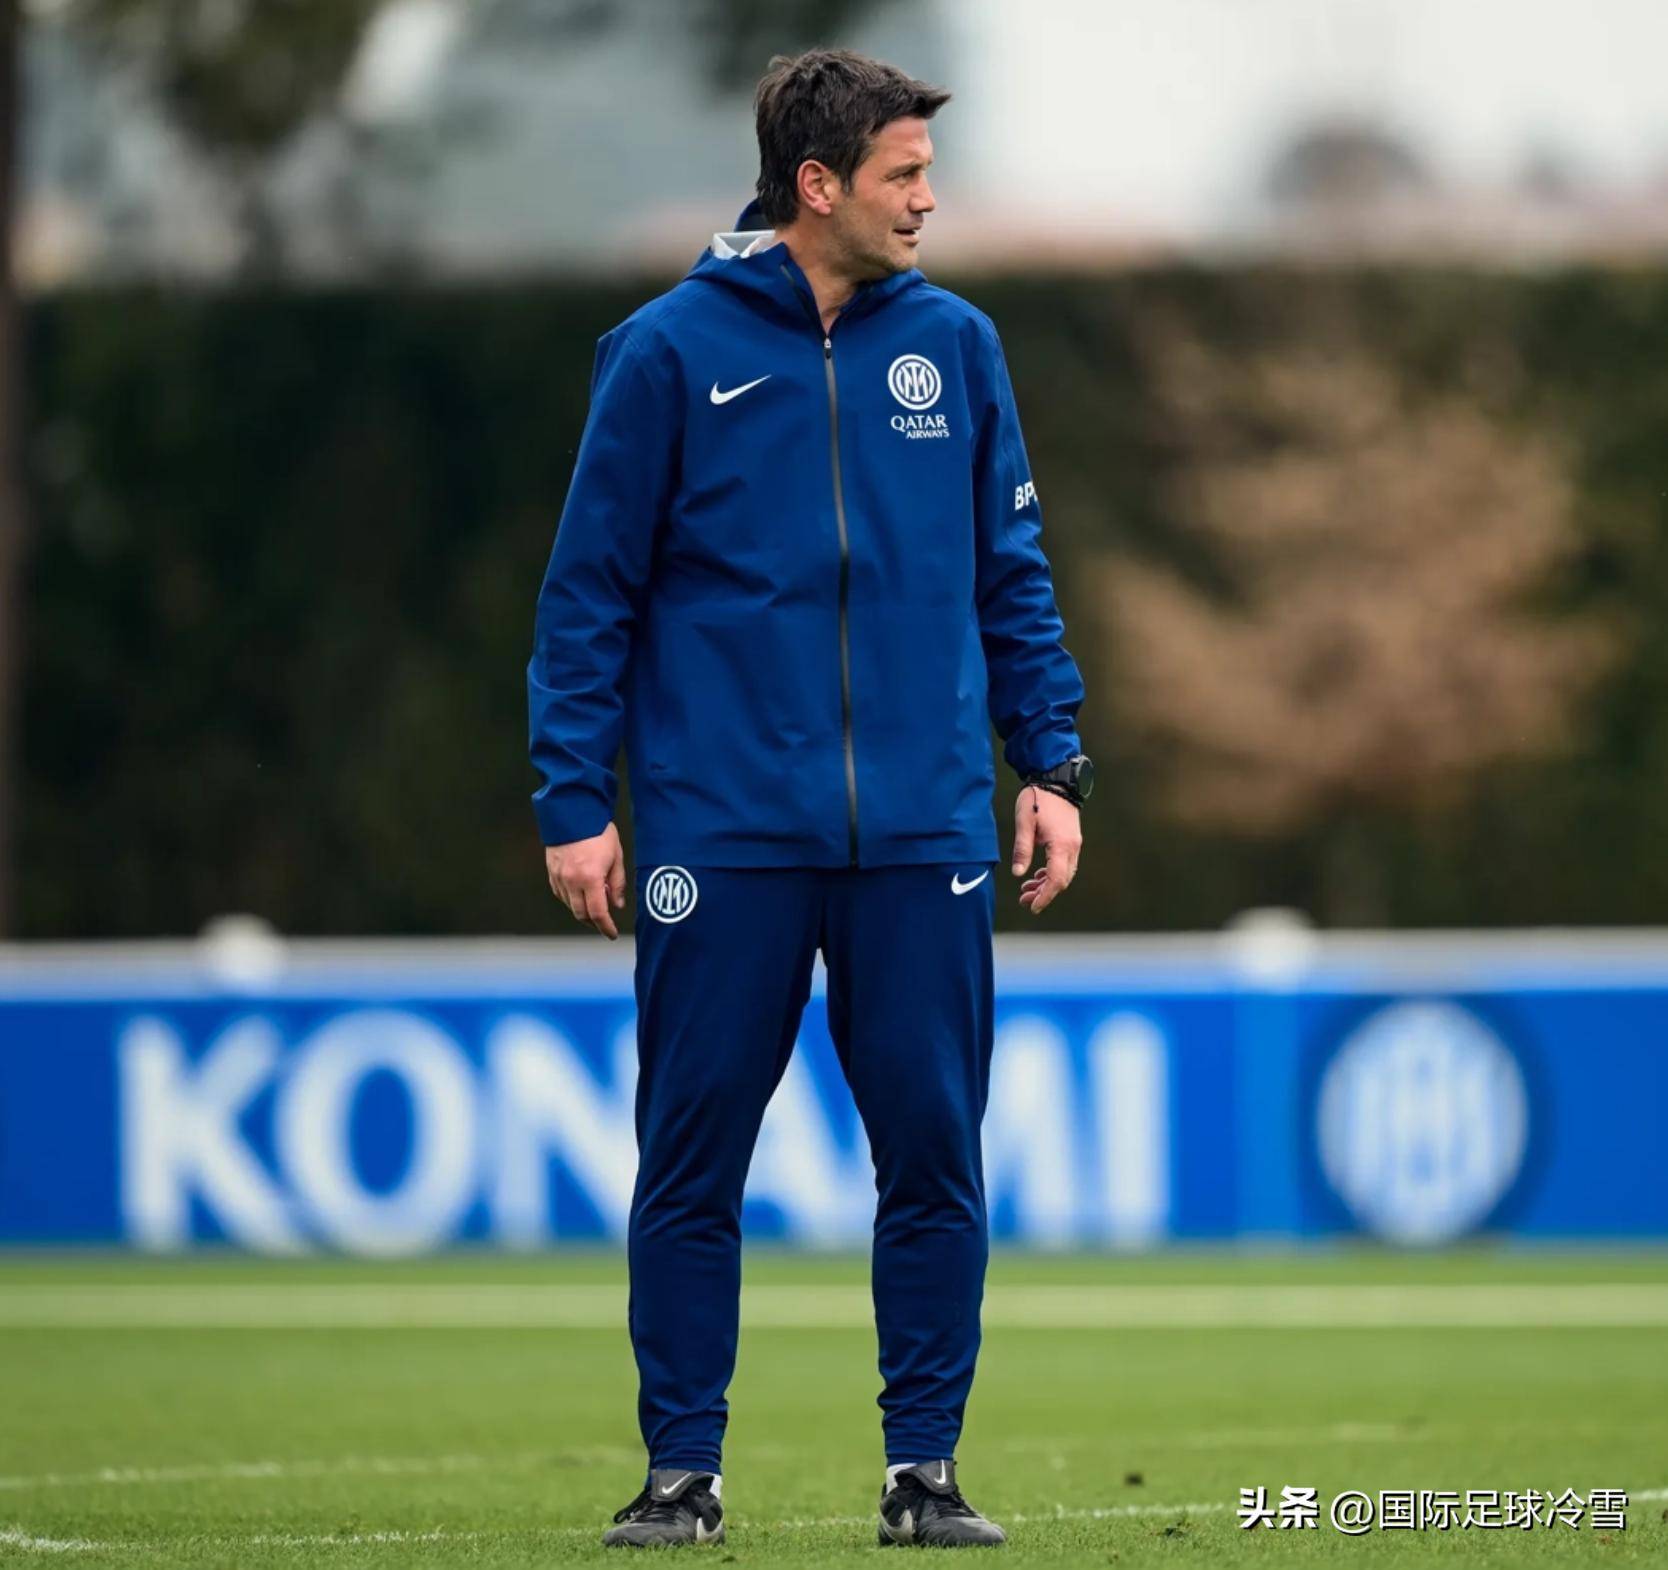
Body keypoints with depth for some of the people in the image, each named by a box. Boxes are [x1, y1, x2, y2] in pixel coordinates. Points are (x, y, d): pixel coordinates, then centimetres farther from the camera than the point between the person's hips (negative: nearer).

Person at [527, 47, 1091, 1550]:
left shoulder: (954, 346, 8)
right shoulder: (670, 351, -2)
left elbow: (1012, 576, 14)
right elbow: (591, 591, 1)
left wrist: (1054, 764, 7)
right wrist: (575, 802, -4)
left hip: (923, 837, 3)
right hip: (723, 834, -2)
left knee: (935, 1158, 2)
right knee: (692, 1165, 2)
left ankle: (926, 1466, 11)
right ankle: (683, 1470, 11)